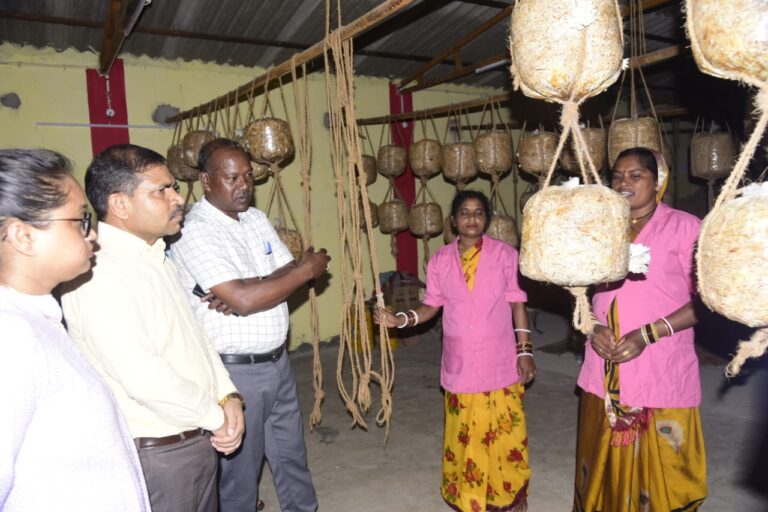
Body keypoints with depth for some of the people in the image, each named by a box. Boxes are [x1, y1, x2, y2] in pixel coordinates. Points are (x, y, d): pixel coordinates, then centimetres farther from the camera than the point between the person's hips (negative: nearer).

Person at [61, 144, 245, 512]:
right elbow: (144, 379, -29)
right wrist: (216, 416, -15)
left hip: (198, 437, 9)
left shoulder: (155, 257, 8)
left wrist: (227, 395, -1)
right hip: (156, 452, -9)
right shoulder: (99, 274, -24)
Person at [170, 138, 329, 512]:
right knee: (239, 464, 11)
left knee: (290, 451, 21)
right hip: (235, 370, -7)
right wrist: (308, 269, -18)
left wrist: (247, 291, -17)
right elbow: (243, 300, -27)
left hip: (277, 360, 7)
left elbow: (286, 274, 3)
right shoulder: (194, 233, -18)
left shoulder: (257, 218, 6)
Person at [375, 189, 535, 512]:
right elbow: (432, 306, 4)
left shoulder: (505, 254, -5)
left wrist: (525, 351, -4)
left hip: (499, 364, -1)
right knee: (464, 436, 13)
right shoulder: (440, 261, 0)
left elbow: (517, 304, -2)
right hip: (460, 365, 2)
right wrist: (401, 319, -13)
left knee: (504, 434, 7)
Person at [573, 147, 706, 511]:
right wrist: (592, 328, -5)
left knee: (661, 474, 6)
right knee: (604, 466, 12)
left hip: (662, 377, -4)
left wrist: (648, 333, -16)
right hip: (604, 375, 4)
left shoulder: (684, 227, -3)